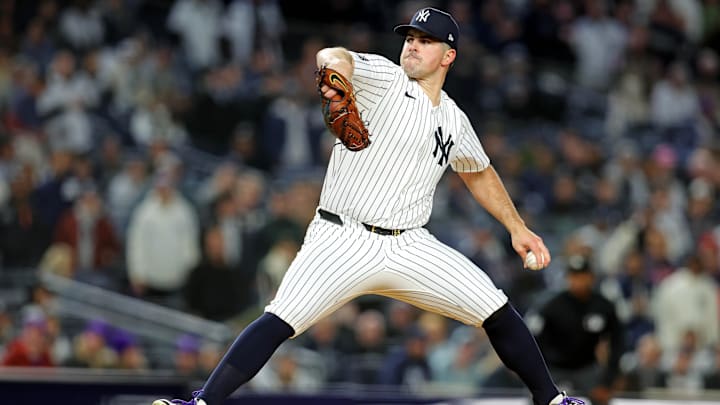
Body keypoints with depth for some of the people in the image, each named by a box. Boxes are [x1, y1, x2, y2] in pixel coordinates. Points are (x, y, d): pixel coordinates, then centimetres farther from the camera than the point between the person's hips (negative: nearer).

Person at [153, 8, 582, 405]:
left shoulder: (453, 119, 13)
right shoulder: (384, 79, -3)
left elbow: (480, 174, 31)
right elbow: (334, 57, -25)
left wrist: (518, 228, 26)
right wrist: (334, 70, -49)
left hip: (411, 248, 4)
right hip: (343, 240, -4)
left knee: (499, 313, -1)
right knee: (278, 321, -22)